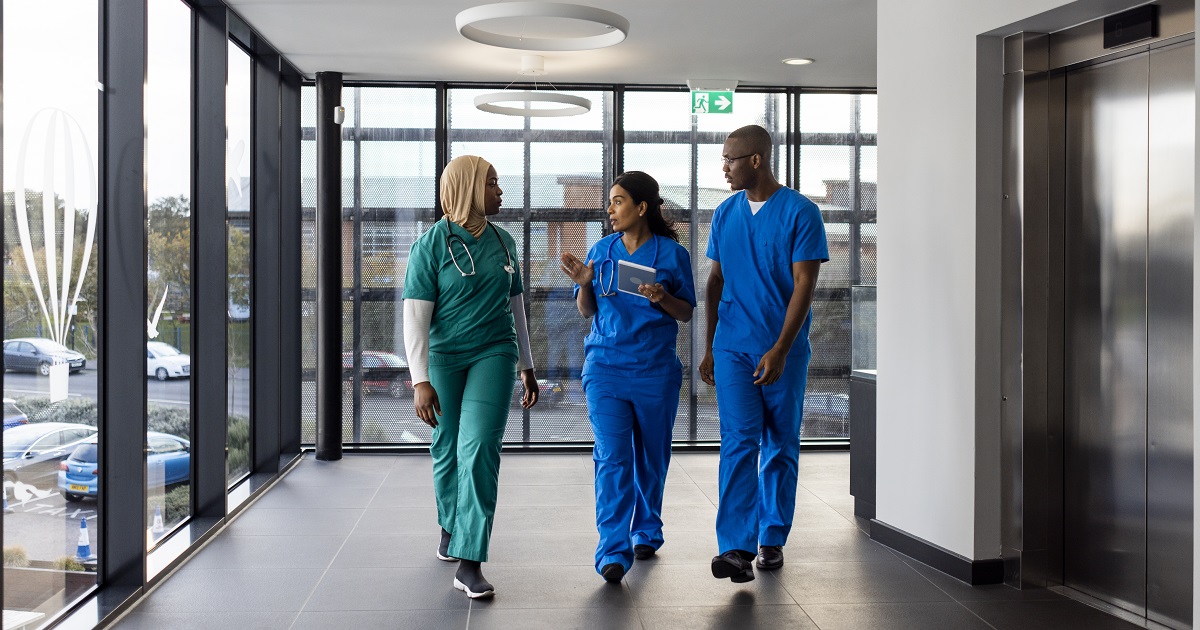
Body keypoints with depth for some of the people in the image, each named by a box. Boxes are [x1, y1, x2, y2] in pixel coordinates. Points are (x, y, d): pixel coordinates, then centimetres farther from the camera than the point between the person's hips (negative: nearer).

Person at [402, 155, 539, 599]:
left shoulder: (503, 242, 7)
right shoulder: (432, 245, -7)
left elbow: (515, 306, 17)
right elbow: (415, 316, -11)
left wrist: (526, 367, 18)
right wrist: (420, 381, -18)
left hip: (493, 354, 2)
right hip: (443, 358, -2)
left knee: (479, 448, -13)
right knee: (448, 448, 11)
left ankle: (469, 562, -15)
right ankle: (450, 526, 40)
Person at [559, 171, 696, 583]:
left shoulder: (672, 253, -1)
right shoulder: (601, 251, 6)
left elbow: (686, 314, 3)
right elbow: (587, 311, 10)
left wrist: (662, 298, -17)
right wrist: (584, 284, -9)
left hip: (656, 368, 0)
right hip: (606, 366, 1)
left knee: (652, 455, 12)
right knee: (611, 458, -9)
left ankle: (647, 532, 32)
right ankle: (613, 551, -11)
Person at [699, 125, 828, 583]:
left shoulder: (800, 212, -6)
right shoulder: (725, 214, 8)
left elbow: (804, 284, -11)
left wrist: (780, 350, -18)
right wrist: (709, 347, 11)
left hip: (783, 349, -2)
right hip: (733, 348, 2)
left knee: (781, 445, 8)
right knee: (739, 444, -8)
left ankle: (772, 539, 21)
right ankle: (737, 549, -13)